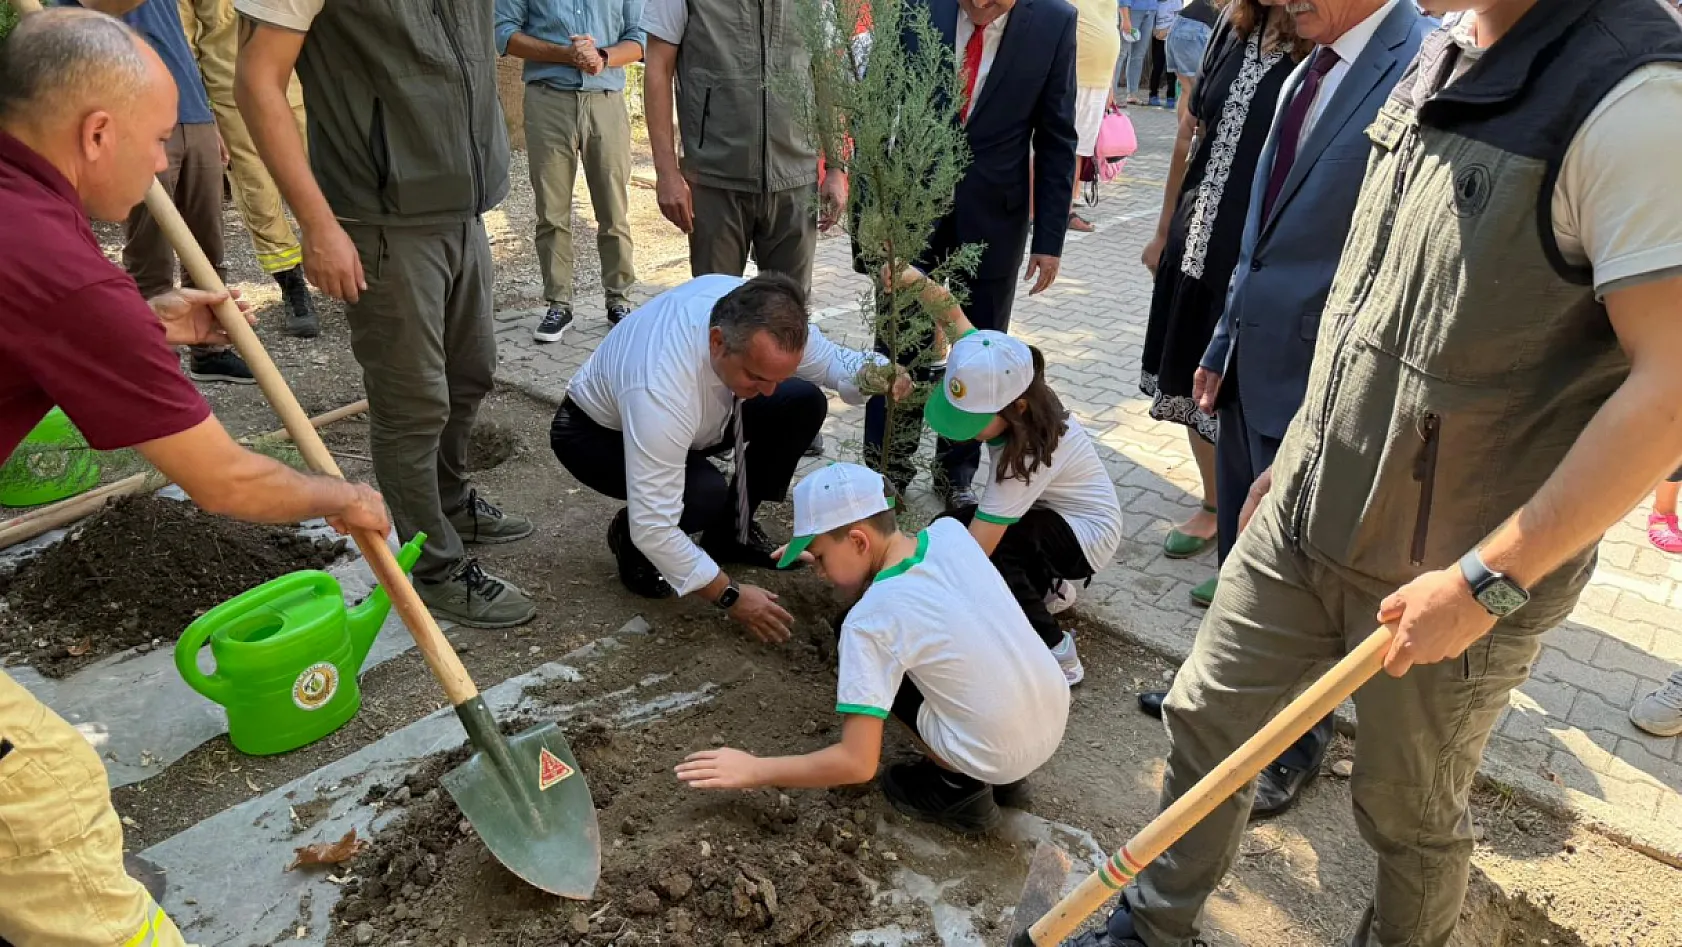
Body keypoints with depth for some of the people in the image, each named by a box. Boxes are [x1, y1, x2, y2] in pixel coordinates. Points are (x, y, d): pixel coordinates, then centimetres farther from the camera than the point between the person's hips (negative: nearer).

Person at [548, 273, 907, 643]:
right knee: (706, 495, -35)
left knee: (803, 404, -13)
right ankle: (629, 538, 0)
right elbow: (653, 526, -39)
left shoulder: (758, 313, -28)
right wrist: (730, 595, -30)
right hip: (597, 433, -6)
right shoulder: (660, 389, -44)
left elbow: (829, 359, -9)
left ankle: (732, 532, 6)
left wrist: (871, 373, -33)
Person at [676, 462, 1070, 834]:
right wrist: (832, 556, 19)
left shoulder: (869, 620, -20)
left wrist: (753, 770, -10)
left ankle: (959, 788, 9)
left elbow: (858, 763, -19)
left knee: (856, 677, 5)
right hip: (1056, 716, 7)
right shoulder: (950, 532, -4)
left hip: (997, 754, -6)